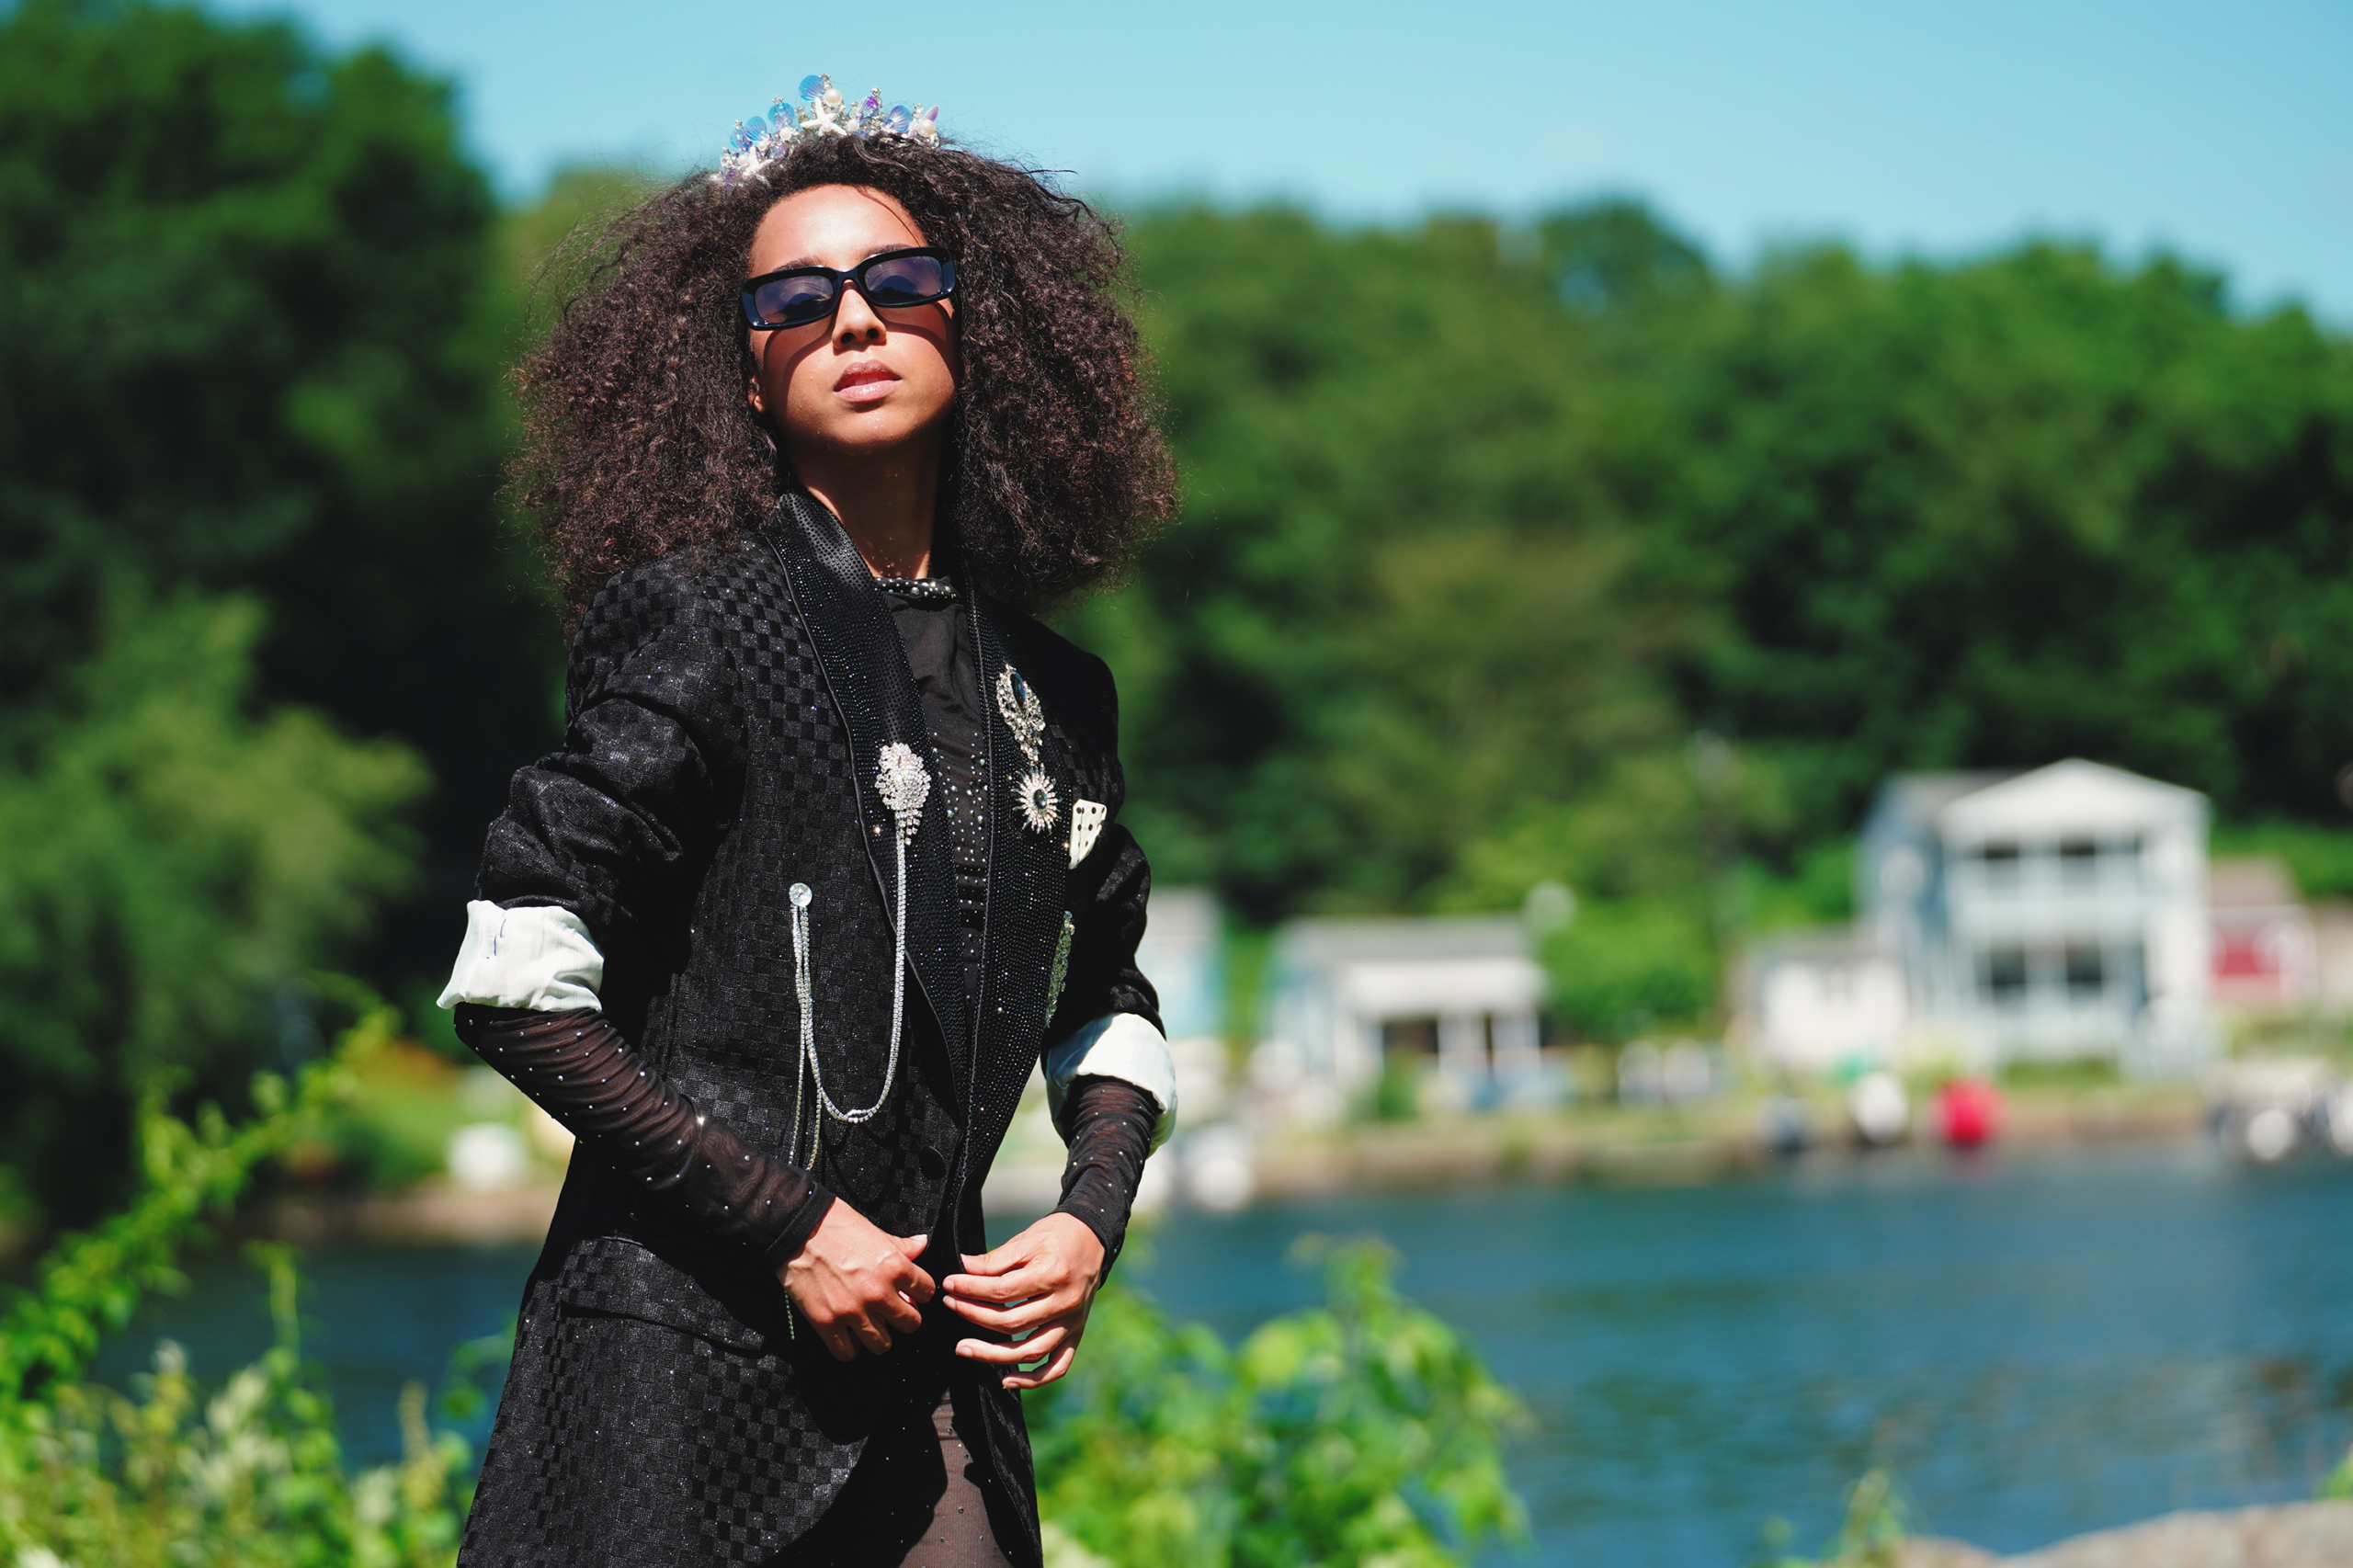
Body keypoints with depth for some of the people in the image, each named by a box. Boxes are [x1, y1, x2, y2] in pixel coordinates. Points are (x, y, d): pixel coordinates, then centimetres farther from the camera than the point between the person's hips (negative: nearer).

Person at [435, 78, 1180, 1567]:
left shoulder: (1053, 691, 11)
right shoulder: (697, 623, -6)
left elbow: (1109, 999, 25)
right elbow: (515, 986, -10)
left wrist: (1093, 1223, 7)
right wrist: (788, 1226, -11)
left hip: (930, 1372, 5)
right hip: (681, 1370, -5)